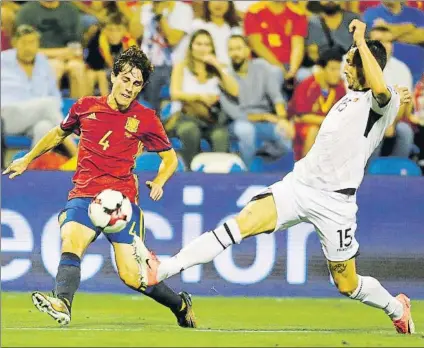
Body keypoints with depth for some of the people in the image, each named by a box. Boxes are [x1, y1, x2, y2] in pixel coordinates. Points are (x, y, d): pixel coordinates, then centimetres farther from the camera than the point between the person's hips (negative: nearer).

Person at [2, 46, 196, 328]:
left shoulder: (146, 119, 4)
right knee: (71, 241, -31)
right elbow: (59, 133, 29)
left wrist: (159, 183, -5)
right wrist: (27, 159, 33)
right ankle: (62, 304, -54)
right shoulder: (85, 107, 8)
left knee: (131, 276, -8)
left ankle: (181, 305, 19)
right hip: (84, 196, 1)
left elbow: (170, 159, 15)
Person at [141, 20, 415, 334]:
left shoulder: (382, 102, -9)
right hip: (299, 184, 6)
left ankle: (397, 308, 34)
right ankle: (162, 271, -23)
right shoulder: (351, 97, 18)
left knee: (348, 285, 2)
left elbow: (380, 88, -33)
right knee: (239, 225, -14)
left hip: (335, 202, -6)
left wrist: (361, 41, -25)